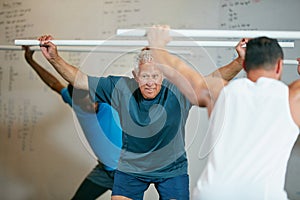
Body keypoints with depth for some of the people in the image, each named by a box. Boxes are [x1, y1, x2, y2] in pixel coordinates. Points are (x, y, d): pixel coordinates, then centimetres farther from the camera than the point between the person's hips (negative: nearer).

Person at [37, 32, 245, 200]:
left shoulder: (178, 91, -17)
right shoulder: (122, 88, -12)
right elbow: (80, 80, -8)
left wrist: (240, 61, -32)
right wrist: (54, 58, -15)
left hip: (172, 170, -1)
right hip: (130, 169, 1)